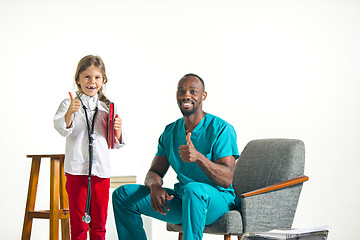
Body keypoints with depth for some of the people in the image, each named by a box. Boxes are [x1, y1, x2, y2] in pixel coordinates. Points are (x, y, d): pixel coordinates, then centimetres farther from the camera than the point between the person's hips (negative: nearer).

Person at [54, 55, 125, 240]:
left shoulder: (106, 107, 11)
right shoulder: (69, 104, 1)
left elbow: (115, 144, 14)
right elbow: (61, 128, -16)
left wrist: (118, 129, -8)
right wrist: (70, 112, -34)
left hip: (101, 170, 3)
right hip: (76, 170, -3)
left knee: (99, 223, 8)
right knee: (78, 223, 2)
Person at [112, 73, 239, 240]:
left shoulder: (221, 129, -11)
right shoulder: (170, 132, 9)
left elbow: (227, 180, -20)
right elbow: (154, 172, 8)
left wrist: (198, 157, -38)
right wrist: (155, 185, -18)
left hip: (217, 199, -6)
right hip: (181, 200, 6)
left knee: (193, 189, -41)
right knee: (122, 194, -4)